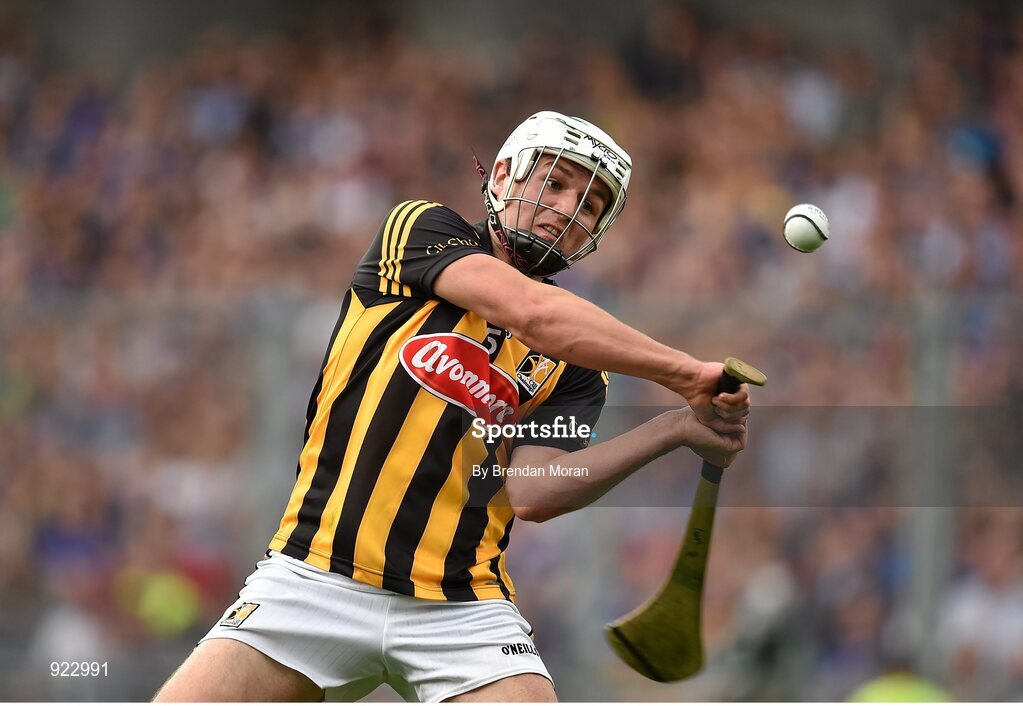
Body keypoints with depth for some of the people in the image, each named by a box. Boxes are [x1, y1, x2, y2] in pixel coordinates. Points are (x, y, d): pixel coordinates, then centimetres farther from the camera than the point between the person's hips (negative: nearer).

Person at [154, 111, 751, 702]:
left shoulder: (576, 366, 12)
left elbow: (530, 493, -7)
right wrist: (689, 374, -12)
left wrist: (675, 431, -16)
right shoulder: (421, 229, 7)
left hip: (463, 608, 2)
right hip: (315, 582, -2)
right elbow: (532, 312, -11)